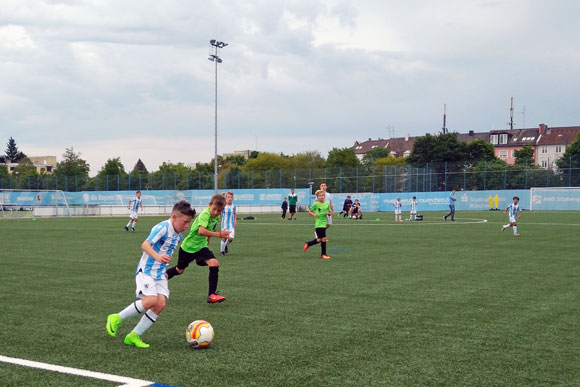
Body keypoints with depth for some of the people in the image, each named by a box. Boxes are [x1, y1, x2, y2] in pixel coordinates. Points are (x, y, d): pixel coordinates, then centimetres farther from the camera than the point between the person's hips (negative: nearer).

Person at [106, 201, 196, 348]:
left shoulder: (178, 235, 12)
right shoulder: (162, 228, -15)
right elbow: (145, 245, -27)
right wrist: (157, 256, -44)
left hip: (160, 275, 8)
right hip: (146, 271, -8)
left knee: (161, 303, -10)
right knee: (151, 300, -24)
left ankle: (134, 336, -1)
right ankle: (116, 318, -3)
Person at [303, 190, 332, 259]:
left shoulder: (327, 204, 8)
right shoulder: (316, 204, -6)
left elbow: (329, 213, 18)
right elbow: (309, 212, 2)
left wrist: (328, 213, -4)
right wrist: (314, 214, -16)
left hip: (324, 223, 6)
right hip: (318, 224, -6)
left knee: (319, 240, 9)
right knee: (324, 239, -10)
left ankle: (308, 243, 31)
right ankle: (323, 254, 1)